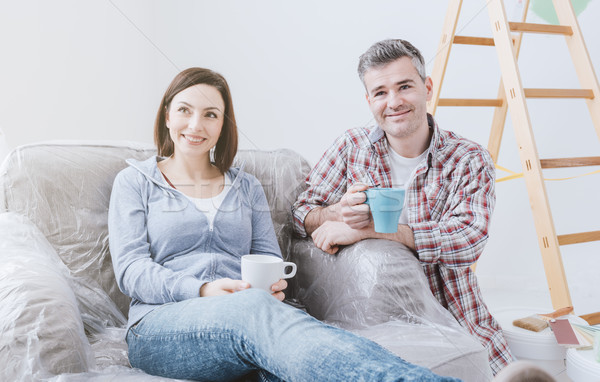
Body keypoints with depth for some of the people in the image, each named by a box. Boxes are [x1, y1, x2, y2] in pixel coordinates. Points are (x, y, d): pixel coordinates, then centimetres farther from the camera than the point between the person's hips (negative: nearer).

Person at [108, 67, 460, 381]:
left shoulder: (247, 187, 23)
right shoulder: (135, 182, 15)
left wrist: (272, 284, -11)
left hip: (250, 314, 3)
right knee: (255, 306, -39)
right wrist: (202, 291, -16)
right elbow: (131, 269, 2)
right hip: (162, 325, -2)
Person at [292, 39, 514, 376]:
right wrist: (339, 212, -20)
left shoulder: (470, 160, -2)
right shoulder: (352, 146, 3)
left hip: (454, 316, 0)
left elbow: (469, 238, -18)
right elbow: (301, 215, 4)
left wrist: (369, 228, -24)